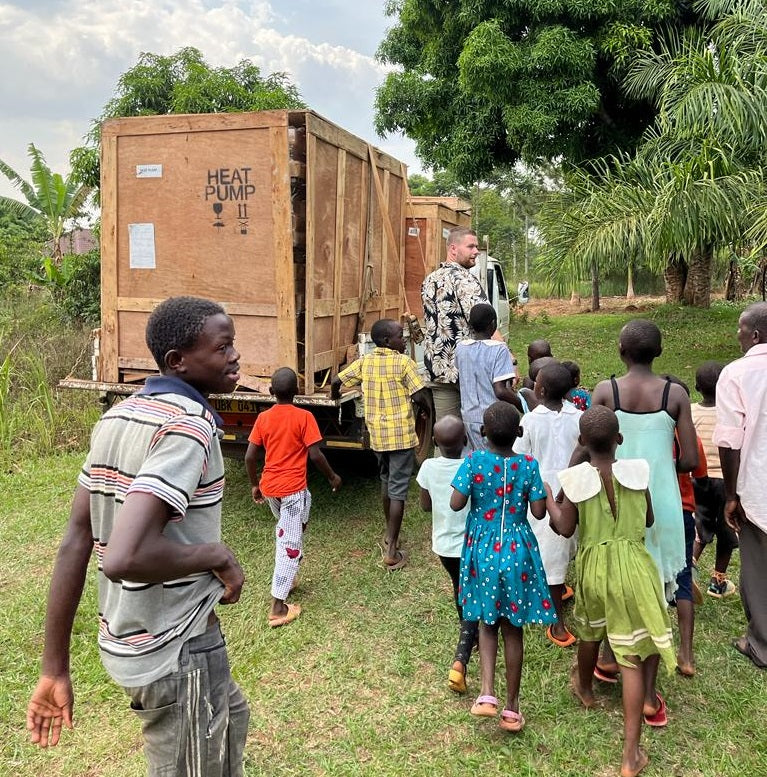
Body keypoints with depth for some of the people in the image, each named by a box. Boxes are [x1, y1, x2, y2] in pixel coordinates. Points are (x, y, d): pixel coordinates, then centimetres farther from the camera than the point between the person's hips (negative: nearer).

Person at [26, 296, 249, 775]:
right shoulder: (188, 427, -24)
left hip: (128, 640, 9)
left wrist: (55, 668, 5)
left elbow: (76, 540, 1)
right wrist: (217, 555, -18)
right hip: (176, 649, -9)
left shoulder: (118, 418, 2)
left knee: (231, 717, 31)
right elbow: (123, 558, -34)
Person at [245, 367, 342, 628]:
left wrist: (254, 484, 16)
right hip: (293, 488, -5)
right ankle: (278, 607, -1)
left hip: (269, 487, 5)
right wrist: (332, 477, 3)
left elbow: (250, 456, 2)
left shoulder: (263, 418, 1)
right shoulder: (304, 417, -11)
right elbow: (316, 455, -13)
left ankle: (285, 578, 39)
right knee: (290, 543, -2)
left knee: (284, 530, 29)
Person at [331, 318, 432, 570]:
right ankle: (391, 551, 1)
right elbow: (420, 397, -14)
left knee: (386, 481, 24)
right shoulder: (404, 362, -12)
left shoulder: (364, 361, 3)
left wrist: (335, 396, 27)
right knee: (398, 490, 0)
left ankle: (389, 535, 36)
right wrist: (430, 412, 6)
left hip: (377, 433, 5)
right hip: (401, 434, -5)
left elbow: (337, 381, 5)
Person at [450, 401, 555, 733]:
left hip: (483, 550, 0)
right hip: (517, 551, 0)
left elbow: (456, 504, -12)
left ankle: (487, 693, 2)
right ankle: (511, 707, 22)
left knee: (487, 622, 17)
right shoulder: (528, 465, -9)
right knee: (513, 628, 12)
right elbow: (539, 512, -8)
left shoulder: (474, 461, -11)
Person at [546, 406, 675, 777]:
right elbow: (648, 520, 4)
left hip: (593, 568, 1)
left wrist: (547, 497, 7)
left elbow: (564, 528, -7)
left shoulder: (574, 478, -13)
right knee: (632, 656, 4)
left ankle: (584, 688, 57)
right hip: (632, 568, 0)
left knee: (590, 632, 28)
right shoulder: (637, 470, -8)